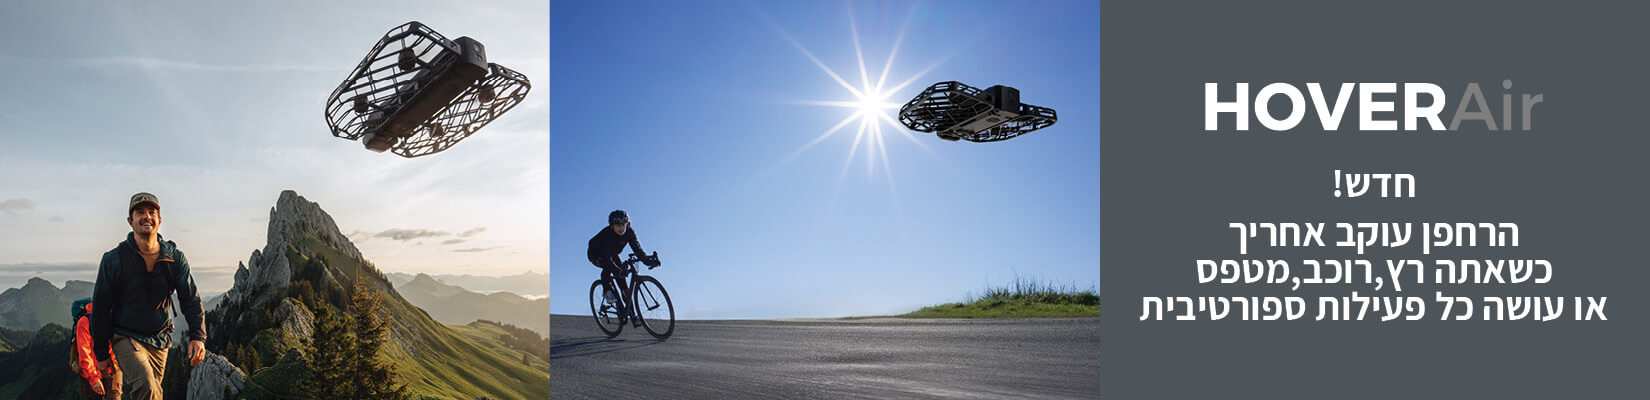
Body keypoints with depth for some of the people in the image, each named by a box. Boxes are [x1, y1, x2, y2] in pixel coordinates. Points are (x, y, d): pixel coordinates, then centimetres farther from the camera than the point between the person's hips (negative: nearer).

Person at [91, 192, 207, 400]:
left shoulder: (175, 258, -1)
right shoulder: (114, 259, -9)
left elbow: (191, 300, -1)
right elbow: (100, 309, -2)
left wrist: (198, 336, -17)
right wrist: (101, 353, -1)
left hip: (159, 342, 4)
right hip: (126, 338, -4)